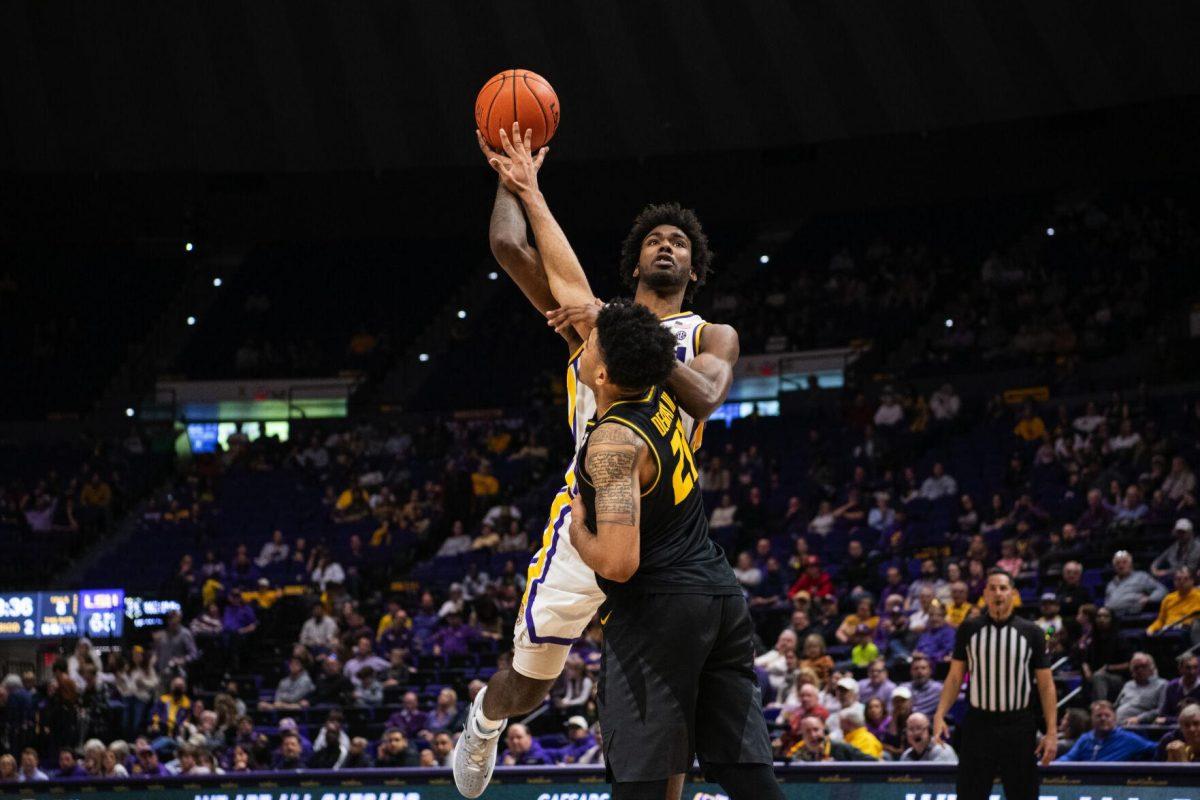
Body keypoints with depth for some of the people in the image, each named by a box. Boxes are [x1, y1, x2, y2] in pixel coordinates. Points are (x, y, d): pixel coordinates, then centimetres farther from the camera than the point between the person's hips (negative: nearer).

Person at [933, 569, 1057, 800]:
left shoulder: (1032, 633, 3)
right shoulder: (969, 630, 5)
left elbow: (1046, 685, 3)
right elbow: (955, 677, 7)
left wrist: (1052, 732, -5)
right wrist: (940, 715, -7)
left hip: (1019, 728, 0)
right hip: (978, 726, 0)